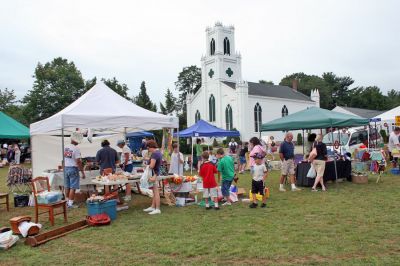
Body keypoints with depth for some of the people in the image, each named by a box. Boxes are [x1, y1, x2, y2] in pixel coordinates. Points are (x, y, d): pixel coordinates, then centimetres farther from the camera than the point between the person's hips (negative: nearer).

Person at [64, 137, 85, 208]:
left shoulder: (65, 148, 5)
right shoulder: (76, 149, -15)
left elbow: (63, 159, 12)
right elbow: (78, 161, -17)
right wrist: (82, 172, -13)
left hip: (66, 168, 7)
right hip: (73, 169, -7)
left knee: (67, 187, 15)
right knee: (73, 187, -1)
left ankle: (67, 202, 25)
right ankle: (70, 204, 1)